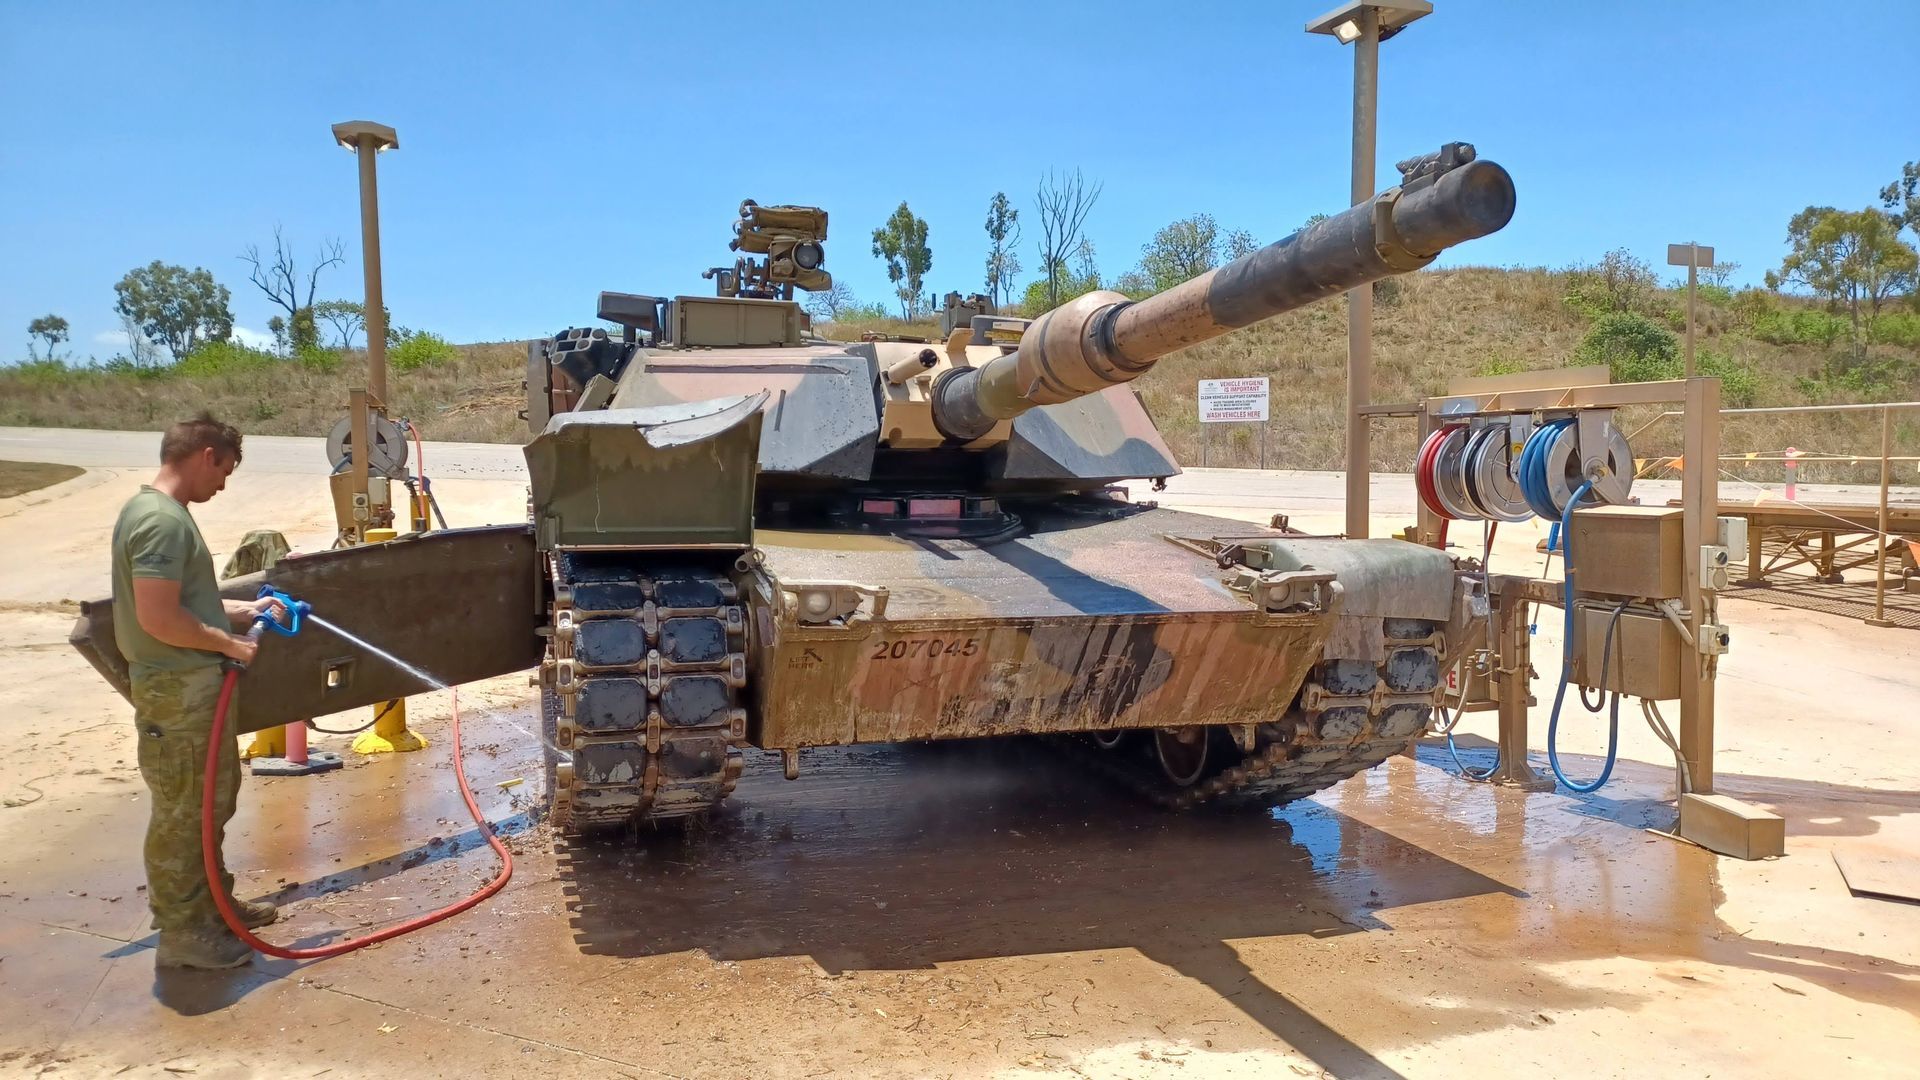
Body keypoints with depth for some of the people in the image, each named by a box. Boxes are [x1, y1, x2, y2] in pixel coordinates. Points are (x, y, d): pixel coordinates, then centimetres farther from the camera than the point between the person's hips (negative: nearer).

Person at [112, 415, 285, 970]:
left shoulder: (163, 512, 12)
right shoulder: (161, 520, -21)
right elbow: (160, 618, -27)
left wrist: (246, 609, 15)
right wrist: (230, 643, -15)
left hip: (196, 686, 11)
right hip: (176, 692, -11)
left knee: (212, 801, 21)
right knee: (183, 813, 1)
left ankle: (212, 903, 34)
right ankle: (182, 932, 13)